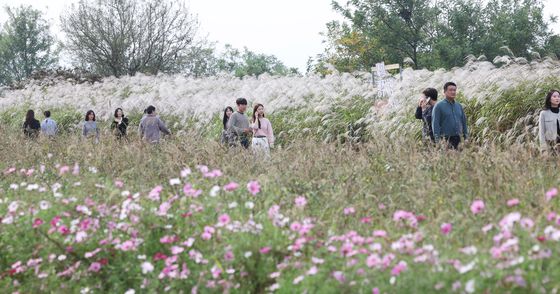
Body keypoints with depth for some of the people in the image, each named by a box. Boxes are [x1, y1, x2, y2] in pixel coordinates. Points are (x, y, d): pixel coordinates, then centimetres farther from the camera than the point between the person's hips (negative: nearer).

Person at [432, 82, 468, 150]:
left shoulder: (459, 106, 15)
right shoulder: (439, 106, -2)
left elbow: (464, 122, 20)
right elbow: (435, 124, -7)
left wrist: (466, 137, 13)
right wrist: (437, 140, -14)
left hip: (458, 139, 5)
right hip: (445, 139, -5)